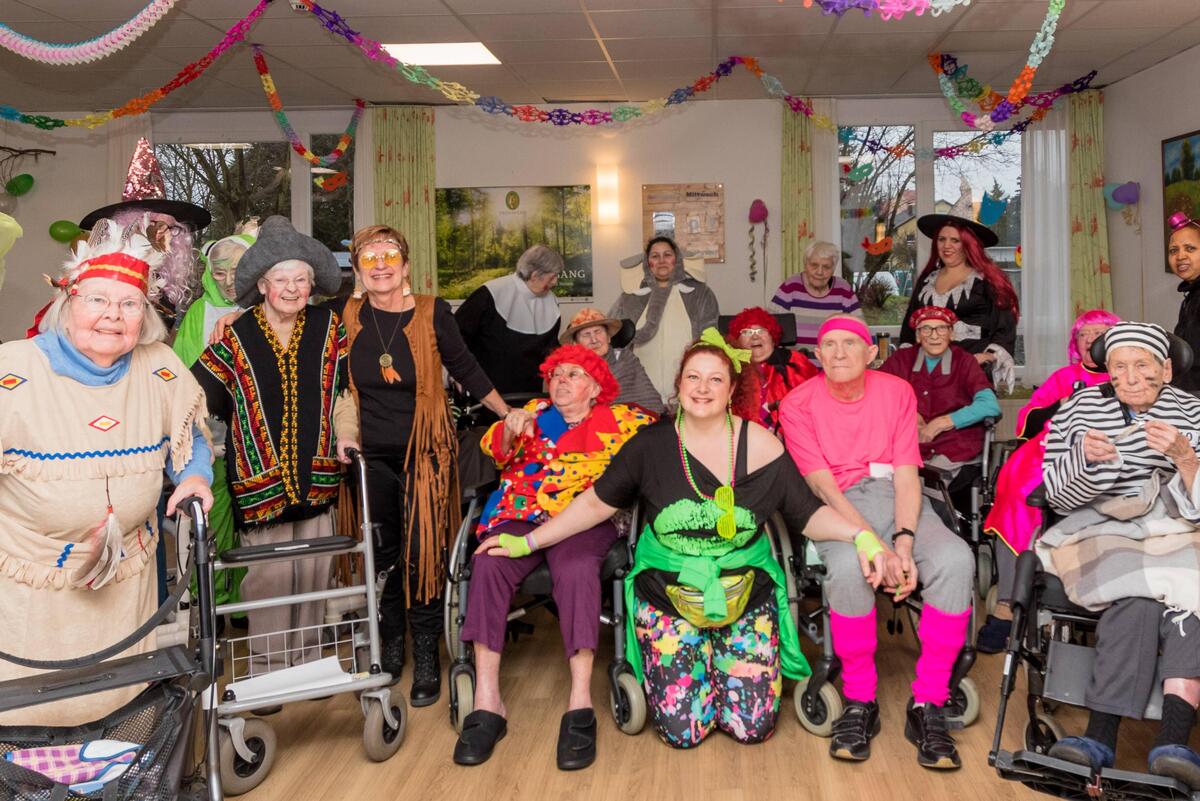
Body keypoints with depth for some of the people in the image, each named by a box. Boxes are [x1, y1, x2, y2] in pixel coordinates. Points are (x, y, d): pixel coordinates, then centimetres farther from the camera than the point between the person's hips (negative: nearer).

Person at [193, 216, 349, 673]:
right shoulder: (236, 336, -4)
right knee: (269, 575, 1)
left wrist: (346, 435, 0)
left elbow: (346, 387, 10)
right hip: (259, 476, -2)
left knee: (315, 572, 10)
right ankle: (268, 670, 17)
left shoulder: (328, 327, 3)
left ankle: (309, 661, 26)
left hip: (317, 474, 3)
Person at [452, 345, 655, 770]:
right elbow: (496, 451, 10)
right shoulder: (535, 413, 24)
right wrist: (509, 429, -9)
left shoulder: (617, 418, 19)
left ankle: (580, 703, -36)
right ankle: (487, 701, -30)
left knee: (576, 569, -36)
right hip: (520, 516, 2)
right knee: (488, 565, -29)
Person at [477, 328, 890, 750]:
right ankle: (700, 659, 25)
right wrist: (527, 542, -1)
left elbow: (808, 514, -4)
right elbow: (597, 502, 1)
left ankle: (719, 657, 25)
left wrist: (863, 536, -21)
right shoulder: (652, 444, -6)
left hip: (745, 599, 1)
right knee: (682, 730, -6)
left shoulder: (760, 445, -6)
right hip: (666, 600, 0)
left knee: (752, 725, -5)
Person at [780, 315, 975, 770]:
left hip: (893, 496, 3)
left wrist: (903, 541, -20)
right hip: (836, 507, -2)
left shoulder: (897, 391, 5)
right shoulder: (799, 404, -2)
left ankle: (928, 706, -19)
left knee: (955, 559, -29)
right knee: (848, 566, -37)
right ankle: (859, 702, -16)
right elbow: (823, 485, -10)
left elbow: (906, 475, -2)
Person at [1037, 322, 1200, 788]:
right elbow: (1057, 496, 4)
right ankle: (1101, 739, -37)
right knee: (1140, 595, -34)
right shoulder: (1080, 408, 7)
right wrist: (1085, 458, -16)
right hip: (1100, 529, -1)